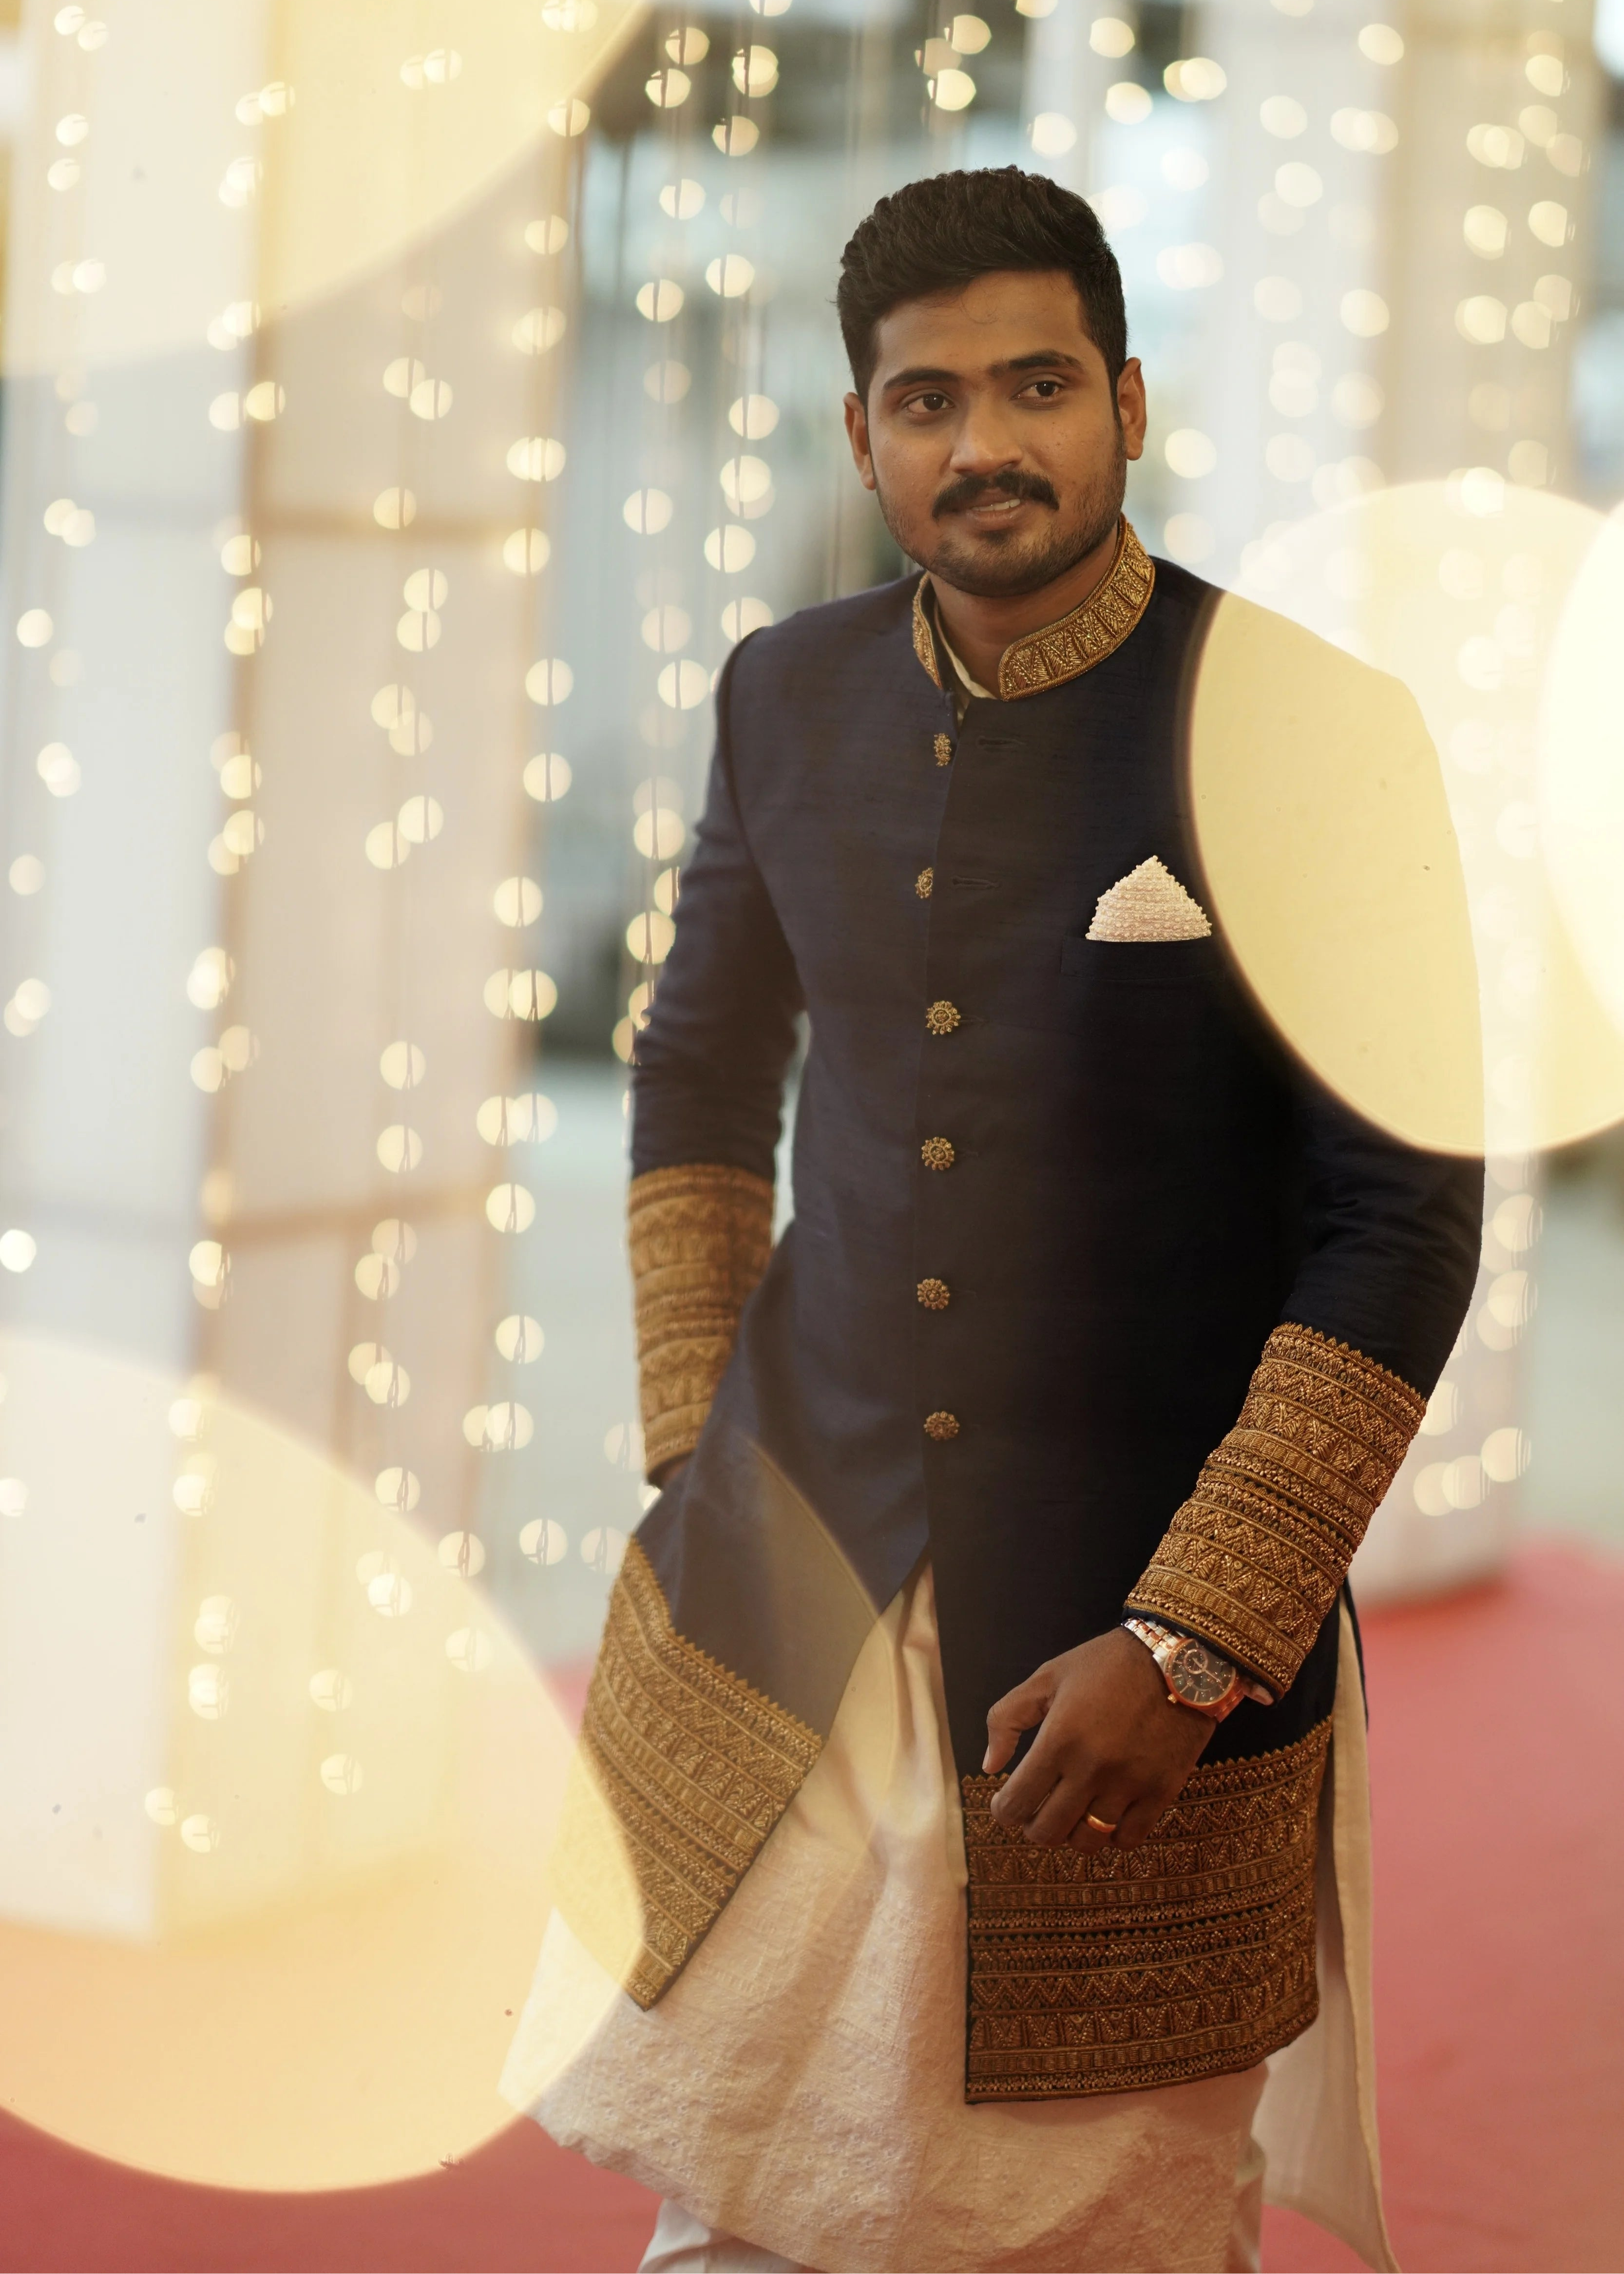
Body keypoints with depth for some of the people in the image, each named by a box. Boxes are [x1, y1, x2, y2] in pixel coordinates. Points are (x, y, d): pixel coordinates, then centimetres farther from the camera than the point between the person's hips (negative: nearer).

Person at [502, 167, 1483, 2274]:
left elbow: (1405, 1226, -12)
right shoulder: (790, 698, 3)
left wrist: (1189, 1643, -15)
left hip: (1144, 1634, -3)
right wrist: (694, 1453, 9)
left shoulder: (1306, 734, -11)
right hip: (771, 1615, 4)